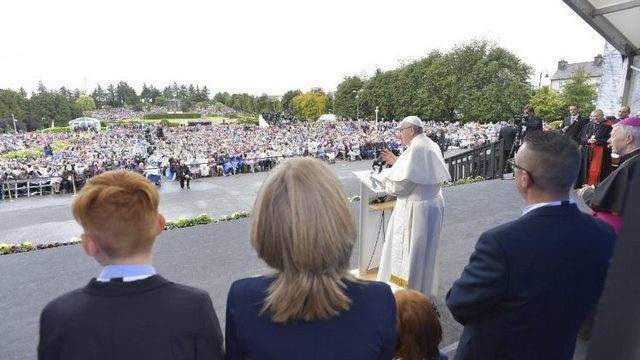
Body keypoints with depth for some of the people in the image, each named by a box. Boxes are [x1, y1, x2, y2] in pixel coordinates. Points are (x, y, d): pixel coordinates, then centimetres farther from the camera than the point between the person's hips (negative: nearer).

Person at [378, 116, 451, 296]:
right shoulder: (431, 145, 9)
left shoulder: (415, 148, -19)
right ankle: (424, 289, 34)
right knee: (424, 248, 20)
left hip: (416, 207, -10)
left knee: (409, 250, 3)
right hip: (433, 204, 10)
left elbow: (403, 183, -21)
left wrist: (386, 183, -1)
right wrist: (396, 161, 16)